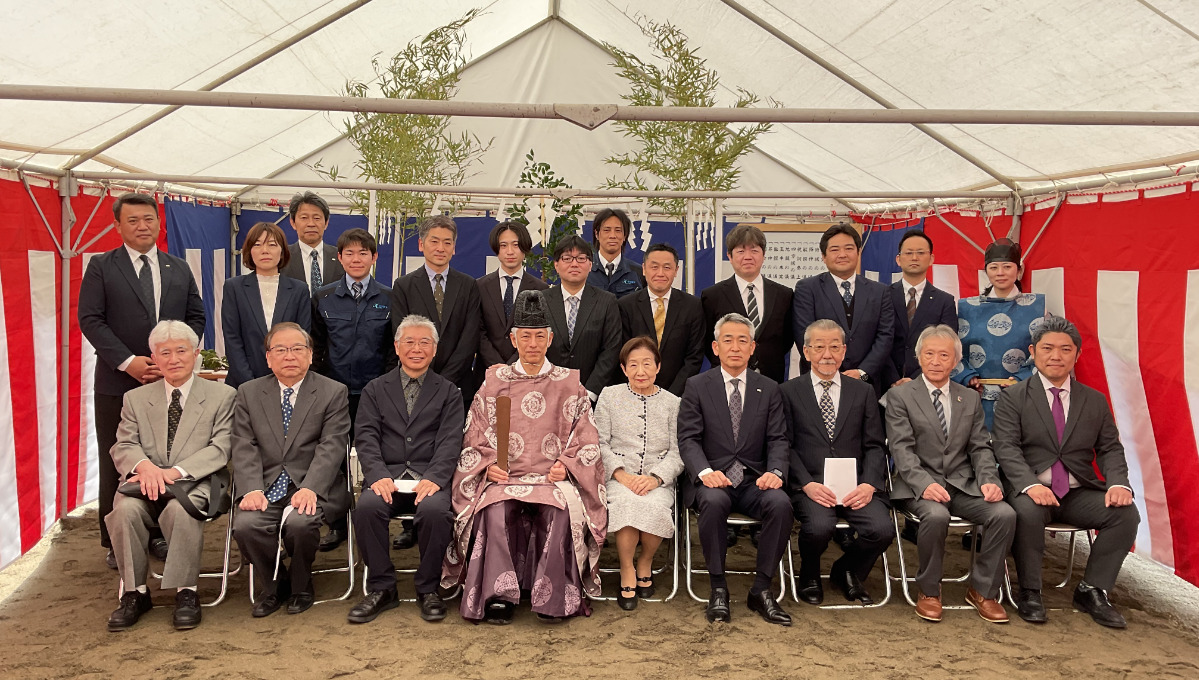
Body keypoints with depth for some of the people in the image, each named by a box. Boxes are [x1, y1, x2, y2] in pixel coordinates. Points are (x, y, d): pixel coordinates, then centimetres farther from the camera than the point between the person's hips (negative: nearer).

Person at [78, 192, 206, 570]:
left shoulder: (179, 269, 11)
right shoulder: (101, 267, 2)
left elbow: (196, 317, 9)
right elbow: (90, 319, -5)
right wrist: (128, 362, -14)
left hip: (170, 381, 2)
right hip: (118, 383, -2)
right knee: (116, 464, 4)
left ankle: (159, 535, 17)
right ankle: (115, 543, 15)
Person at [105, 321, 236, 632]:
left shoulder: (222, 396, 6)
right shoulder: (135, 398, 17)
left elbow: (219, 449, -4)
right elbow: (123, 447, 7)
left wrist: (174, 472, -18)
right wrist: (144, 466, -18)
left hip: (197, 483, -3)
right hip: (148, 484, 3)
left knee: (180, 509, -35)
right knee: (125, 508, -29)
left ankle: (186, 592, -20)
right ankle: (135, 592, -13)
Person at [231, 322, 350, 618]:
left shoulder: (333, 392, 4)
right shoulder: (248, 393, 12)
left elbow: (331, 447, -6)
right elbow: (244, 448, 3)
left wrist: (310, 488, -22)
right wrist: (252, 489, -15)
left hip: (309, 485, -2)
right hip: (264, 485, 2)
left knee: (300, 523, -31)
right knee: (245, 525, -26)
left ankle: (300, 586, 3)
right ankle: (274, 584, 5)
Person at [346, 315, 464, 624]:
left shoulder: (448, 392, 15)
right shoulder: (375, 389, 18)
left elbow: (450, 441, 2)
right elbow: (366, 437, 5)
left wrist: (434, 478, -17)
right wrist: (378, 475, -14)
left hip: (430, 476, -1)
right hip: (387, 474, 1)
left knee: (435, 510, -33)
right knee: (366, 507, -31)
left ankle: (428, 588, -10)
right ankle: (381, 588, -12)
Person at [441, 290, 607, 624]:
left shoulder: (570, 384, 13)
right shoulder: (494, 383, 14)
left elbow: (586, 440, 9)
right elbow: (475, 438, 12)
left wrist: (565, 465, -8)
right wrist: (488, 466, -6)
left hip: (554, 476, 0)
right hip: (504, 477, 1)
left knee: (561, 512, -33)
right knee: (496, 512, -32)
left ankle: (553, 598, -21)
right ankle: (500, 595, -24)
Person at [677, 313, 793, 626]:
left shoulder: (769, 389, 12)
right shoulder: (697, 386, 5)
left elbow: (778, 440, 5)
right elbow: (688, 438, -3)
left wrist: (775, 471, -17)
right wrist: (704, 471, -23)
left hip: (754, 481, 2)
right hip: (712, 479, -2)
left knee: (781, 503, -29)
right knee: (714, 501, -36)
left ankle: (761, 589, -14)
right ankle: (718, 588, -19)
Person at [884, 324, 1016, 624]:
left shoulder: (970, 399, 17)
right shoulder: (899, 395, 4)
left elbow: (980, 448, 12)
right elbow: (901, 448, -7)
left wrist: (989, 480, -9)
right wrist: (925, 483, -24)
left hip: (963, 484, 4)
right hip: (920, 485, -4)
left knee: (1005, 514, -23)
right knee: (936, 515, -35)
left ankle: (983, 590, -3)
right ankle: (929, 591, -10)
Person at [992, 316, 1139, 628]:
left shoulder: (1095, 401, 15)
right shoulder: (1012, 398, 3)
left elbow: (1110, 449, 11)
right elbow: (1007, 449, -8)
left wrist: (1118, 483, -11)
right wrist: (1031, 485, -26)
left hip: (1080, 493, 4)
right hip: (1030, 491, -3)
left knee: (1126, 512, -22)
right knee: (1028, 511, -35)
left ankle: (1092, 590, -5)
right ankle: (1029, 591, -13)